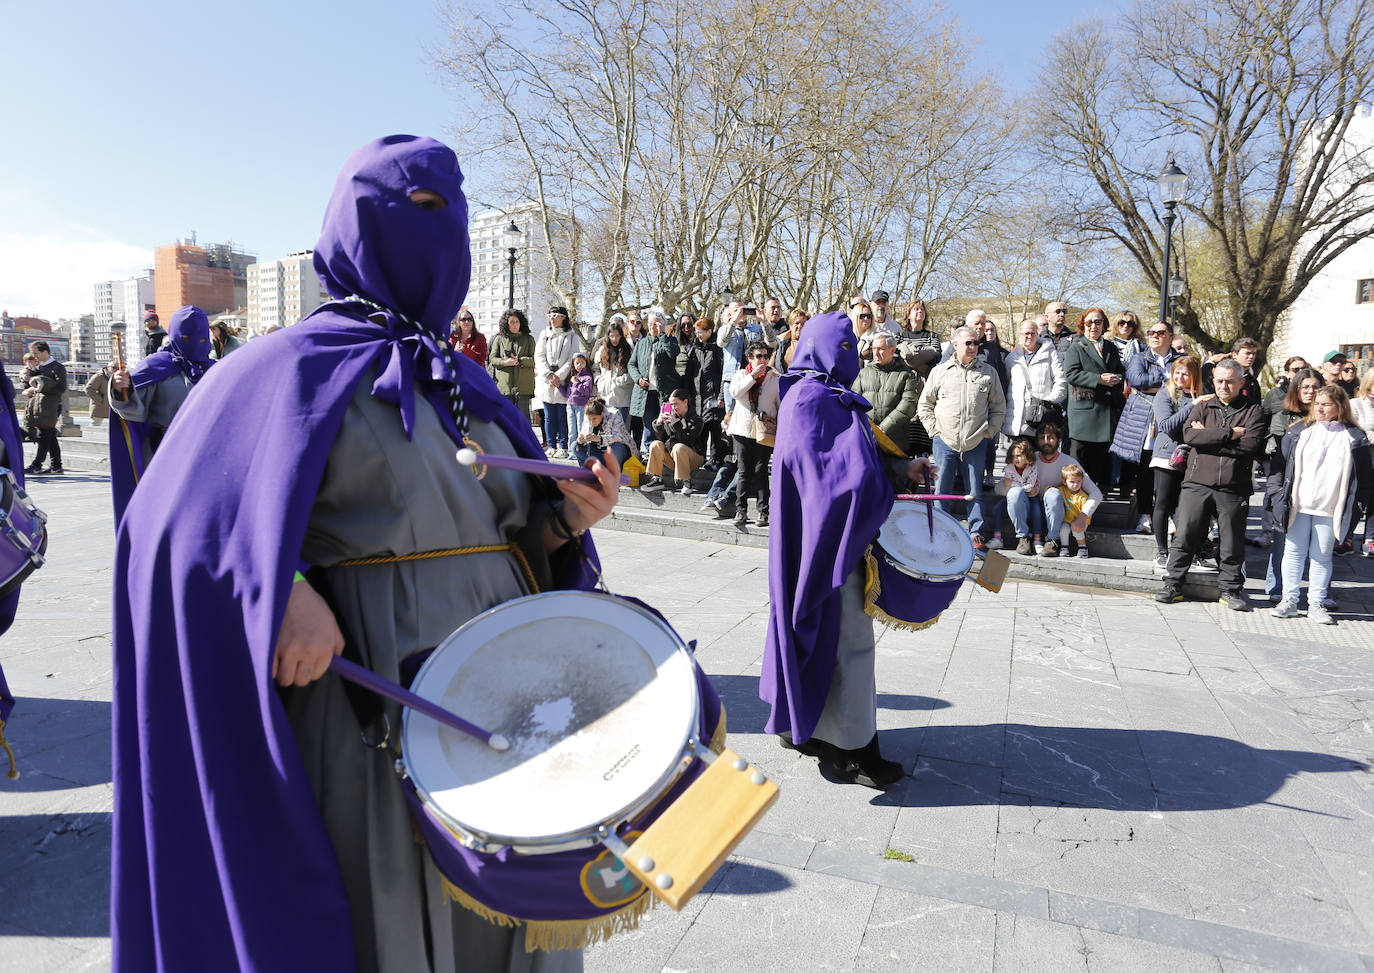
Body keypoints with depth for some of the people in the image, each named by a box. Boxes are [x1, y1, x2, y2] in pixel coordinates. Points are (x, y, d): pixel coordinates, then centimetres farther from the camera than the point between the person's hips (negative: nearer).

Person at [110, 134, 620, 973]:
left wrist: (566, 518, -4)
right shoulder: (304, 364, -4)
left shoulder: (461, 379, 14)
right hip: (374, 709, -6)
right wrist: (283, 591, -25)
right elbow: (177, 519, -10)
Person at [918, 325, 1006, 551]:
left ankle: (976, 534, 12)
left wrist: (989, 431, 3)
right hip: (945, 441, 0)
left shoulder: (988, 373, 9)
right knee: (942, 489, 2)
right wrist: (934, 429, 2)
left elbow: (999, 407, 14)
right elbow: (924, 405, 11)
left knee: (975, 490, 4)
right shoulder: (940, 371, 7)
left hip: (976, 443, 1)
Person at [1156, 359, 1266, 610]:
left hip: (1233, 488, -1)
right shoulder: (1202, 407, 12)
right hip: (1197, 483, 1)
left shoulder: (1252, 411, 8)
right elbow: (1189, 435, -7)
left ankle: (1231, 590, 19)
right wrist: (1230, 434, -11)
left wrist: (1209, 438, -9)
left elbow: (1252, 445, -9)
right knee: (1184, 537, 1)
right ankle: (1173, 585, 10)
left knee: (1232, 543, 5)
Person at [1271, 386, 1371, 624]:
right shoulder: (1299, 431, 5)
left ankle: (1316, 604, 14)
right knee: (1294, 552, 4)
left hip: (1331, 509, -1)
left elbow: (1364, 475, 6)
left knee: (1322, 557, 6)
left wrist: (1358, 505, 2)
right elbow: (1282, 464, 9)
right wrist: (1281, 497, 4)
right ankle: (1289, 600, 11)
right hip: (1298, 505, 1)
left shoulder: (1355, 437, 2)